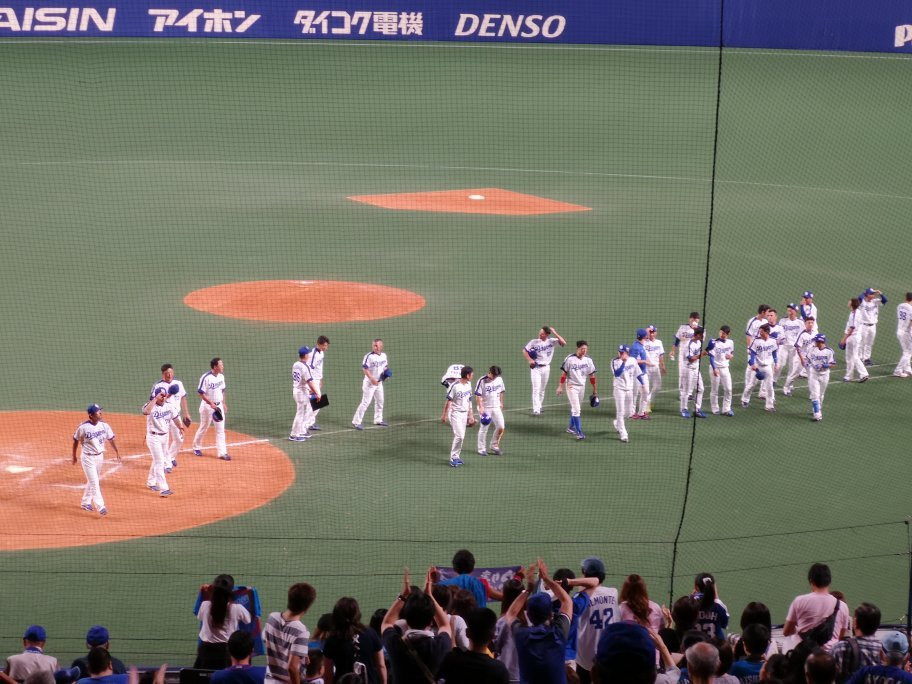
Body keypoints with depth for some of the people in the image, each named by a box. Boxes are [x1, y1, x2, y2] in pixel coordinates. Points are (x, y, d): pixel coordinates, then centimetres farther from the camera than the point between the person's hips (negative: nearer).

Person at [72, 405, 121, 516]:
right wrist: (74, 456, 4)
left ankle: (85, 503, 34)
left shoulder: (104, 425, -4)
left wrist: (117, 452, 1)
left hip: (99, 456, 6)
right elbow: (76, 441, -3)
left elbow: (111, 439, 6)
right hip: (88, 457, -6)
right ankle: (100, 506, -12)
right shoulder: (83, 427, -16)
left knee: (92, 481, 17)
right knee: (94, 482, -9)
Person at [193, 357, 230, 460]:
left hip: (218, 405, 6)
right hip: (207, 405, -6)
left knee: (221, 429, 1)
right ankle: (197, 447, 30)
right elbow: (201, 393, -19)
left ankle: (222, 452, 1)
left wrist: (224, 403, 15)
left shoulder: (221, 376, 3)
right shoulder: (206, 377, -19)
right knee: (204, 428, 9)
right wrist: (211, 404, -24)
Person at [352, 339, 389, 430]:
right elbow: (364, 368, -20)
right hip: (369, 382, -8)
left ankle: (378, 420, 36)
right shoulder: (369, 356, -17)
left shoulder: (383, 356, 5)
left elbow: (385, 366, 20)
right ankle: (356, 422, -10)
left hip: (379, 382, 8)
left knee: (380, 401, 19)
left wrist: (386, 372, -2)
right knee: (366, 402, -12)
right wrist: (372, 379, -28)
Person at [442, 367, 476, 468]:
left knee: (461, 437, 8)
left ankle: (456, 457, 19)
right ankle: (453, 458, -5)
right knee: (459, 435, -14)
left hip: (464, 413, 7)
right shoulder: (455, 386, -18)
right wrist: (444, 415, -11)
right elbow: (448, 401, -13)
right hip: (455, 413, -7)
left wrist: (470, 414, 19)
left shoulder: (468, 384, 6)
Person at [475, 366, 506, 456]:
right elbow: (478, 396, -14)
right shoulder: (482, 381, -13)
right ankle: (482, 449, 12)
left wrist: (501, 403, 19)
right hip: (485, 408, -5)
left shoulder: (499, 379, 5)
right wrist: (481, 407, -22)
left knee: (501, 427, 0)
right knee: (484, 428, 0)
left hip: (496, 407, 5)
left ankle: (494, 446, 17)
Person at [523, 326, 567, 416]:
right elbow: (524, 350, 2)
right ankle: (536, 410, -16)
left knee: (542, 389, 12)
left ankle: (539, 406, 26)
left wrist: (555, 333, -15)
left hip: (546, 367, 2)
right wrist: (529, 360, -13)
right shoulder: (534, 342, -6)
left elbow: (563, 342, -14)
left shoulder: (551, 341, -3)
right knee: (536, 389, -12)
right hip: (535, 368, -2)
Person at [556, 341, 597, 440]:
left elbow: (592, 375, 7)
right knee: (576, 408, -11)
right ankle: (578, 432, -12)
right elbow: (564, 373, -7)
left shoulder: (588, 360, 0)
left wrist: (595, 389, 8)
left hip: (582, 387, 5)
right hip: (572, 386, -5)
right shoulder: (570, 359, -13)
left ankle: (571, 427, 31)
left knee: (575, 408, 16)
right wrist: (560, 386, -9)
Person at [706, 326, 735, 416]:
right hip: (715, 368, -4)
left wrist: (731, 355, -5)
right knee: (714, 390, 4)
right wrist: (714, 369, -26)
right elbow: (711, 357, -16)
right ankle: (715, 409, 16)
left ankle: (726, 409, 10)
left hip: (725, 368, 4)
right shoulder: (714, 343, -13)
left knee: (728, 389, 2)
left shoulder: (730, 342, 3)